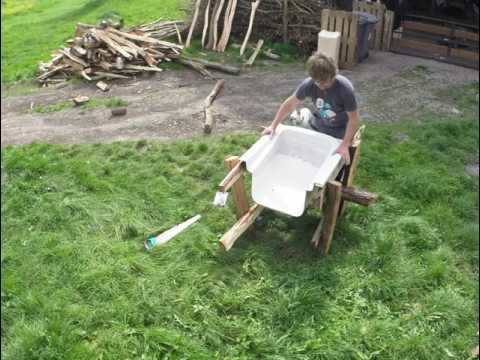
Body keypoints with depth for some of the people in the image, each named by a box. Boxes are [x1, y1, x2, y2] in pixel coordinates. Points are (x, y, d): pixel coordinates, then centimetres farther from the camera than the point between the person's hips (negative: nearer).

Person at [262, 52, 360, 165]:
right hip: (317, 124, 4)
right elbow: (290, 103, -9)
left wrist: (345, 145, -31)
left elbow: (354, 119, -24)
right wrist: (273, 126, -12)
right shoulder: (309, 84, -22)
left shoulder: (345, 88, -31)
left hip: (339, 132, -4)